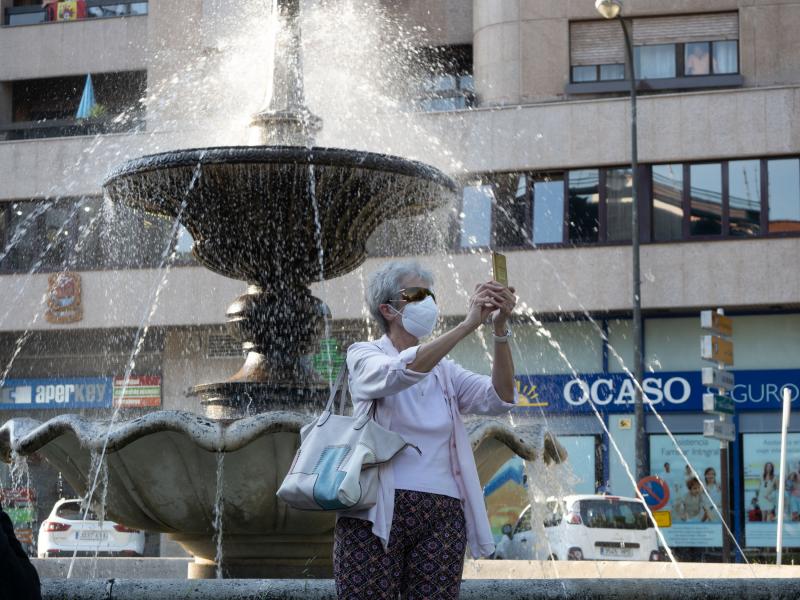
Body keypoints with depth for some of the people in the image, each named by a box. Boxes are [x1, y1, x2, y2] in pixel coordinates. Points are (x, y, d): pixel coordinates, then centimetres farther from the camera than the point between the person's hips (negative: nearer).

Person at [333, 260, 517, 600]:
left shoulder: (445, 371, 18)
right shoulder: (364, 356, 5)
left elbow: (500, 398, 0)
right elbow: (404, 372, -18)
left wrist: (500, 328, -13)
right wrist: (468, 324, -23)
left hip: (443, 518, 4)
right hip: (378, 513, -4)